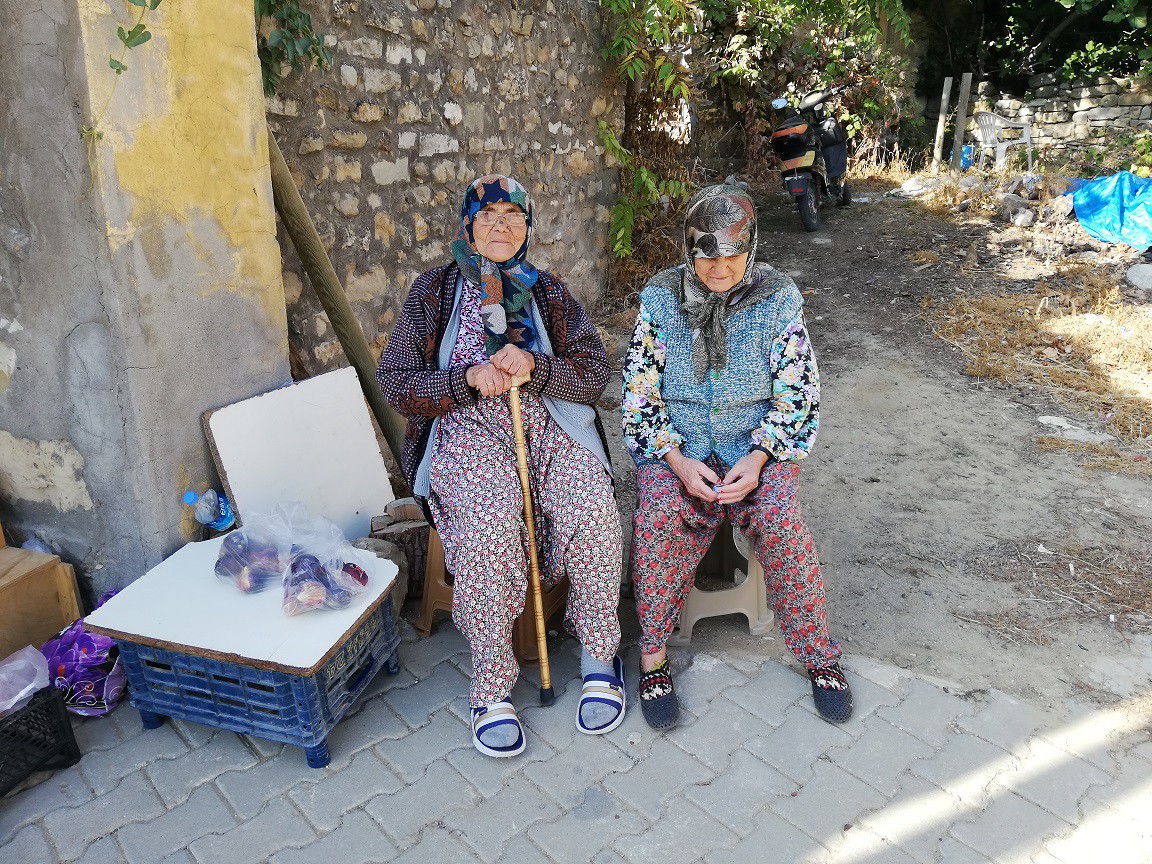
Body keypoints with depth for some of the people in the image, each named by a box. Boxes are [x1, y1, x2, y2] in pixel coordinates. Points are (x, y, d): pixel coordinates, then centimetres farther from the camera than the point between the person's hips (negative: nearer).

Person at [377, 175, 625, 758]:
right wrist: (469, 379, -13)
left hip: (550, 428, 2)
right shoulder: (435, 291, 9)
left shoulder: (548, 292, 15)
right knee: (485, 525, -33)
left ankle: (599, 657, -8)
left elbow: (595, 372, 7)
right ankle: (492, 686, -16)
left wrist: (534, 366, -13)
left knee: (592, 508, -28)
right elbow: (395, 382, 3)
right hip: (466, 432, -2)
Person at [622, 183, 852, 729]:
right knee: (660, 518, -29)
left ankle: (819, 654, -5)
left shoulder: (777, 300, -2)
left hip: (759, 444, 0)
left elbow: (797, 396, -2)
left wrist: (757, 458, -18)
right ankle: (652, 657, -11)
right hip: (674, 448, 0)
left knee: (779, 521, -28)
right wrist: (678, 461, -17)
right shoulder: (661, 300, -1)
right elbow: (640, 395, -2)